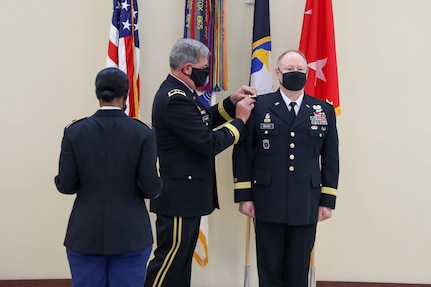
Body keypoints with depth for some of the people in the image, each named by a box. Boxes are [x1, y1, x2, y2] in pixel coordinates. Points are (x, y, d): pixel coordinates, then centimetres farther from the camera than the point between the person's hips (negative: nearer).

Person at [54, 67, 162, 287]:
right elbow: (150, 187, -11)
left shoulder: (75, 131, -4)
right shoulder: (143, 133, -7)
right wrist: (154, 186, 11)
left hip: (85, 234, 1)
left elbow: (66, 185, -4)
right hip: (131, 234, -1)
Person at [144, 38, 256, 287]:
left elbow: (203, 122, 18)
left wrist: (231, 102, 6)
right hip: (179, 196, -11)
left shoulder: (178, 91, 9)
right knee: (170, 259, -2)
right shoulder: (175, 99, -23)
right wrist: (239, 120, -12)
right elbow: (208, 143, -24)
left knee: (182, 258, 17)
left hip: (185, 193, 11)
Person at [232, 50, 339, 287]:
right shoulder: (258, 106, 1)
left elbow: (330, 159, 8)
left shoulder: (323, 111, 7)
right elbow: (242, 153, 0)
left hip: (307, 205, 2)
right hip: (268, 203, -1)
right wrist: (243, 196, -3)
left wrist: (328, 201, 4)